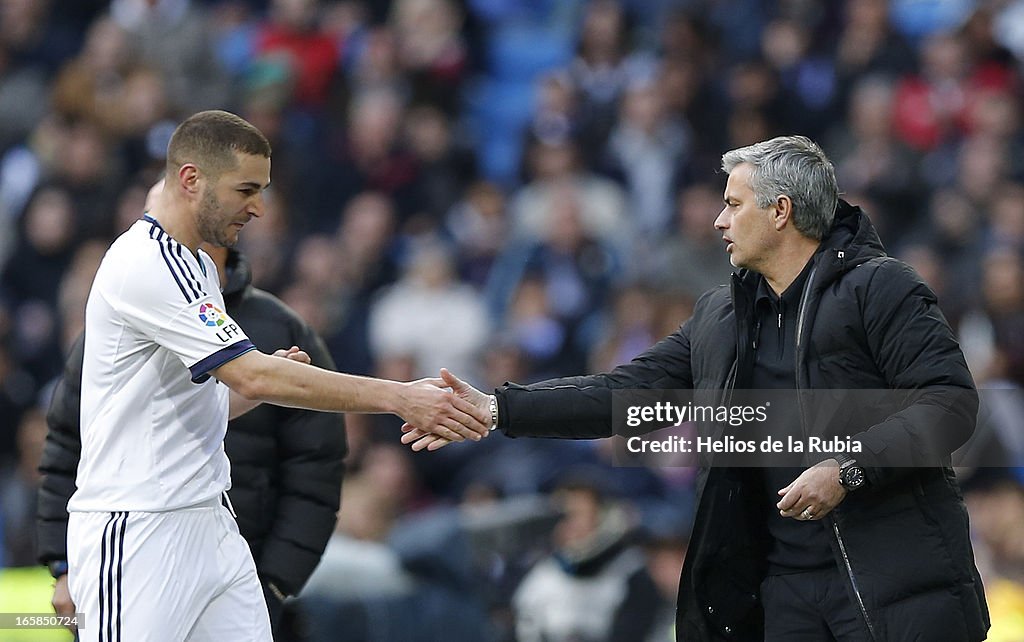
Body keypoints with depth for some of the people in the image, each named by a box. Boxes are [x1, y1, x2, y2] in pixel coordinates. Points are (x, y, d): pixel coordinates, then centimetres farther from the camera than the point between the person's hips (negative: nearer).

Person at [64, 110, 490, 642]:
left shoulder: (195, 266, 17)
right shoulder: (145, 264, -16)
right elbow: (253, 376, -24)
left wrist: (271, 378, 3)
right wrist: (401, 398, -26)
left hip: (206, 523, 9)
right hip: (136, 537, -9)